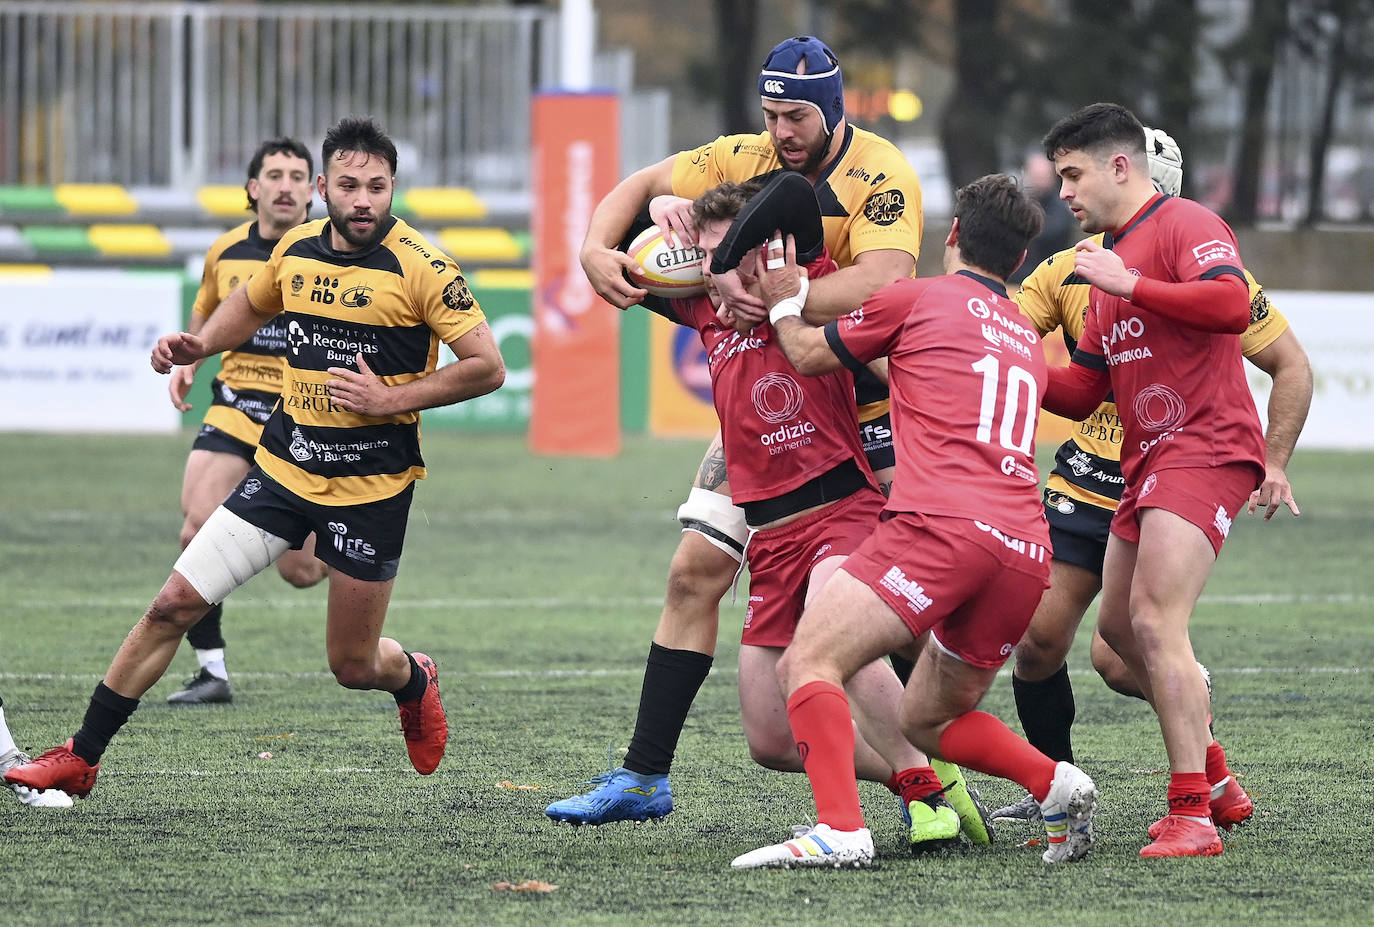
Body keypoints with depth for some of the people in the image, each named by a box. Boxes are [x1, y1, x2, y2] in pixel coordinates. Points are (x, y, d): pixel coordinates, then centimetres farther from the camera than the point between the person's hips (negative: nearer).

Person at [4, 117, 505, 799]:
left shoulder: (419, 267, -13)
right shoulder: (296, 249, 2)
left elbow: (487, 367, -12)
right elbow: (251, 304, 25)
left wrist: (391, 398, -19)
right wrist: (198, 344, 7)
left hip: (372, 487, -4)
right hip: (282, 467, 4)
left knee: (355, 667, 4)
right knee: (174, 604, -5)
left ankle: (415, 683, 42)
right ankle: (79, 759, 3)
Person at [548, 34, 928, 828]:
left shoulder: (881, 176, -20)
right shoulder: (746, 161, -3)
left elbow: (884, 283, -36)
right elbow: (639, 187, 5)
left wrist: (767, 293, -45)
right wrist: (598, 250, -16)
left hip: (867, 412, -5)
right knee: (696, 570, 0)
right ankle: (644, 779, 5)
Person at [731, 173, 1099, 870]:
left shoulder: (915, 299, 10)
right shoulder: (1027, 341, 28)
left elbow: (810, 355, 24)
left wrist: (784, 303, 42)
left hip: (942, 526, -7)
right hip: (1026, 552, 7)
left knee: (808, 662, -11)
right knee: (927, 719, 21)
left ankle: (840, 831, -29)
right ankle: (1057, 785, 2)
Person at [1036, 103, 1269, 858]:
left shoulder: (1184, 226, -8)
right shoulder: (1109, 259, 22)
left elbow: (1233, 306, -27)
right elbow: (1081, 393, 21)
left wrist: (1129, 285, -23)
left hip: (1205, 449, -11)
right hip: (1148, 458, 11)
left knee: (1156, 622, -20)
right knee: (1119, 627, 18)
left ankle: (1192, 817, -20)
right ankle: (1209, 772, 32)